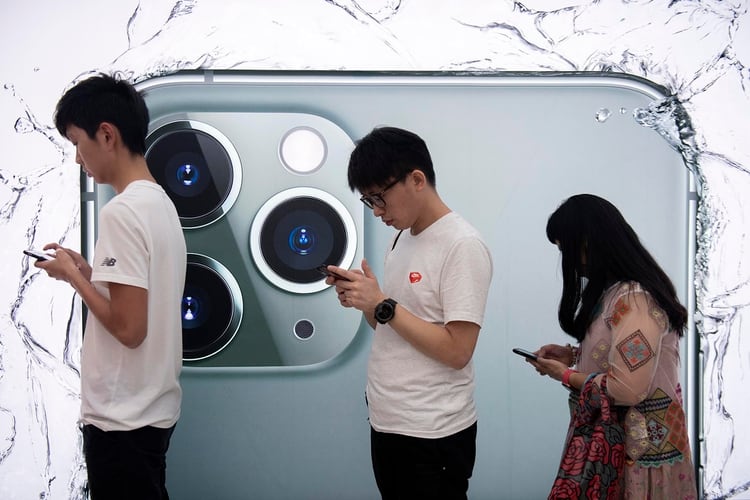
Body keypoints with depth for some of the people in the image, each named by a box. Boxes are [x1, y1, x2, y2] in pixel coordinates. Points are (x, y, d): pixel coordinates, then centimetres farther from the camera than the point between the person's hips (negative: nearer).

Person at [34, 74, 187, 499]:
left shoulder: (122, 211, -19)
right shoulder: (161, 203, 9)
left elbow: (129, 328, -23)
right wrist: (88, 270, 9)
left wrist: (71, 275, -10)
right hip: (152, 409, 9)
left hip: (122, 419, -9)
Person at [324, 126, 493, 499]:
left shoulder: (463, 246, -16)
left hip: (432, 436, -8)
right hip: (385, 424, 8)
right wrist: (362, 300, -3)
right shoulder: (401, 239, 10)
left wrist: (382, 304, -20)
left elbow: (456, 351, -20)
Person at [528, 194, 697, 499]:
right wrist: (573, 354, 6)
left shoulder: (633, 299, -23)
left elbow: (627, 388, -26)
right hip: (612, 434, 9)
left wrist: (565, 375, -13)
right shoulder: (614, 290, 7)